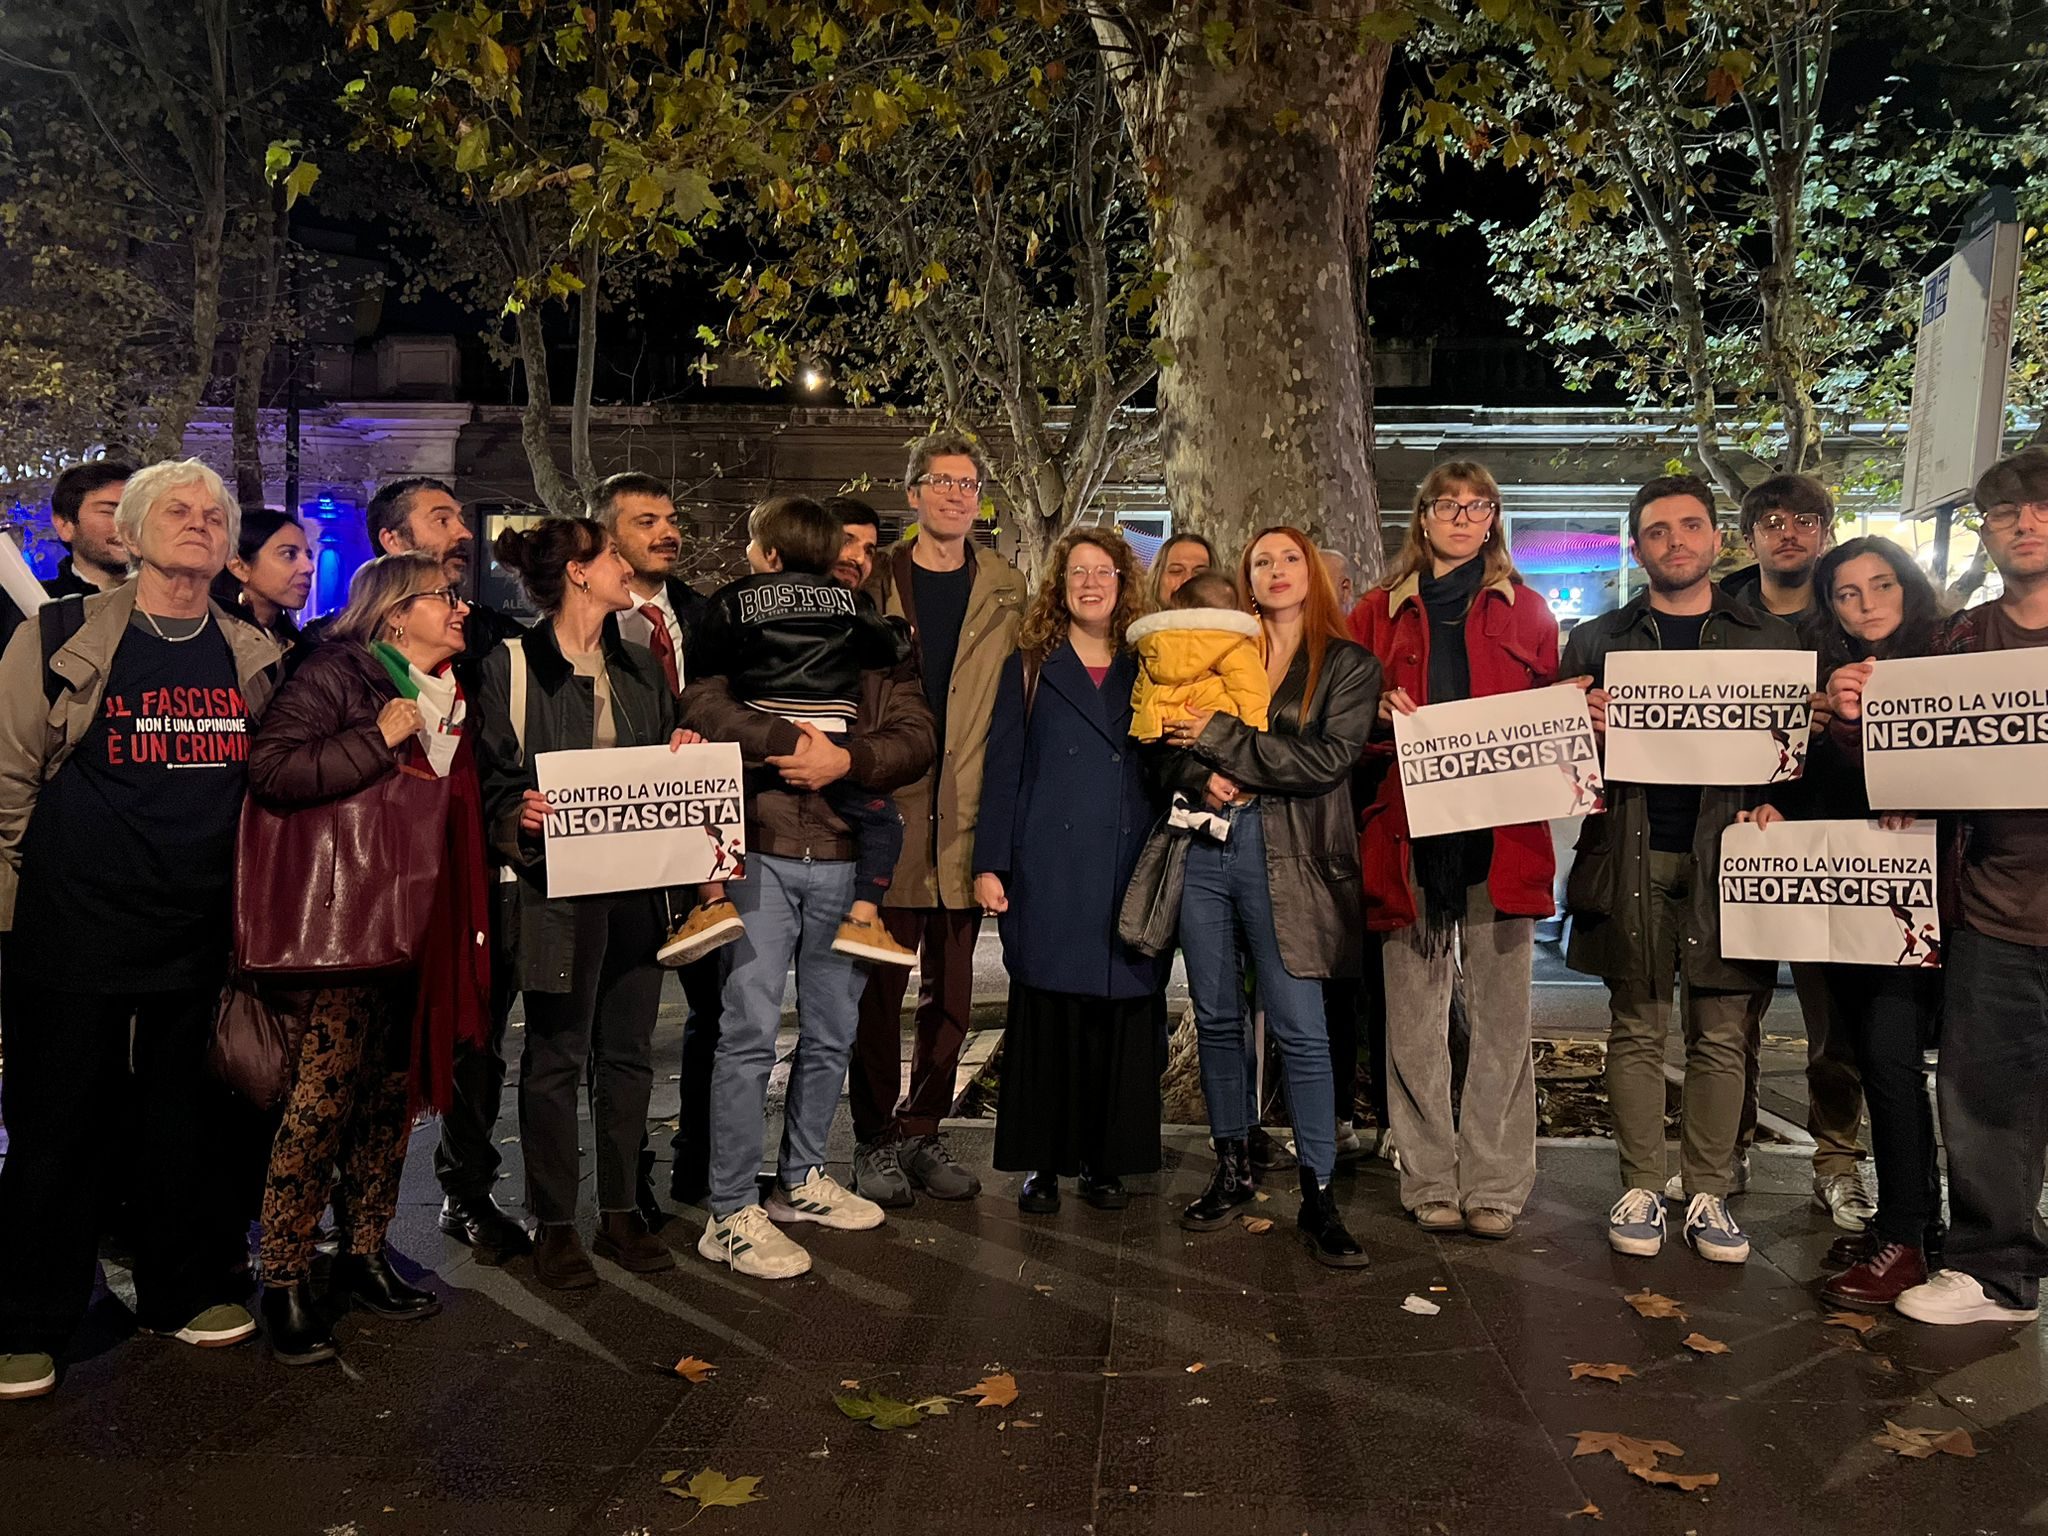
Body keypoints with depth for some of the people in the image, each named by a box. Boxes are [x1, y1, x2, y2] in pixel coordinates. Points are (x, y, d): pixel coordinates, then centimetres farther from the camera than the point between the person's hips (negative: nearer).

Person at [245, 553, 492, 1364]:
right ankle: (283, 1280, 6)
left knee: (395, 1095, 11)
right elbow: (268, 767, -18)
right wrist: (376, 739, -20)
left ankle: (363, 1256, 24)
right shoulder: (335, 677, -6)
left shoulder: (455, 694, 16)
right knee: (323, 1098, -6)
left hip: (426, 924, 7)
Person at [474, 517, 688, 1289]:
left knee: (628, 1051, 10)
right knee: (556, 1057, 3)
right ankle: (555, 1223, 16)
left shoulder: (639, 664, 14)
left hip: (637, 880, 5)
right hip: (557, 883, -5)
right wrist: (519, 817, -23)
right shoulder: (512, 665, -3)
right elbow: (493, 777, -4)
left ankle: (620, 1210, 23)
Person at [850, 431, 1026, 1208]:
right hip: (886, 814, -2)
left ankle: (921, 1131, 24)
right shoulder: (875, 583, 3)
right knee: (879, 988, 2)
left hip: (967, 820, 3)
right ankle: (875, 1141, 16)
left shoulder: (1006, 592, 9)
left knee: (950, 994, 10)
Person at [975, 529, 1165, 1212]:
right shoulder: (1030, 667, 9)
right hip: (1049, 869, -2)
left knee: (1123, 1012, 2)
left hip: (1129, 872, 2)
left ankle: (1104, 1161, 15)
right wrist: (990, 863, -4)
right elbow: (1003, 770, 4)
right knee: (1046, 1013, 0)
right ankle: (1040, 1164, 11)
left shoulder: (1145, 671, 15)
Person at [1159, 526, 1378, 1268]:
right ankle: (1232, 1168, 24)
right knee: (1216, 1018, 10)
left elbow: (1329, 760, -9)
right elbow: (1169, 749, 11)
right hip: (1205, 850, 4)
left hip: (1287, 857, -4)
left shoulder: (1349, 665, 5)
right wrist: (1204, 779, -11)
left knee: (1300, 1030, -5)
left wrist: (1222, 739, -11)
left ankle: (1318, 1194, 5)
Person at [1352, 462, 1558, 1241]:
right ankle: (1429, 1183, 13)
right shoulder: (1380, 613, 13)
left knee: (1501, 1015, 2)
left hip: (1501, 833, 0)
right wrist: (1381, 716, -10)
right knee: (1414, 1017, 3)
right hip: (1409, 832, 0)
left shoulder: (1526, 611, 14)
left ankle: (1494, 1185, 12)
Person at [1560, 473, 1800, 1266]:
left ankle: (1708, 1193, 14)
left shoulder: (1769, 637, 11)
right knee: (1637, 1028, 4)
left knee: (1721, 1035, 3)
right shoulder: (1597, 638, 11)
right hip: (1632, 856, 0)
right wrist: (1582, 725, -13)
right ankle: (1641, 1188, 13)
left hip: (1727, 853, 0)